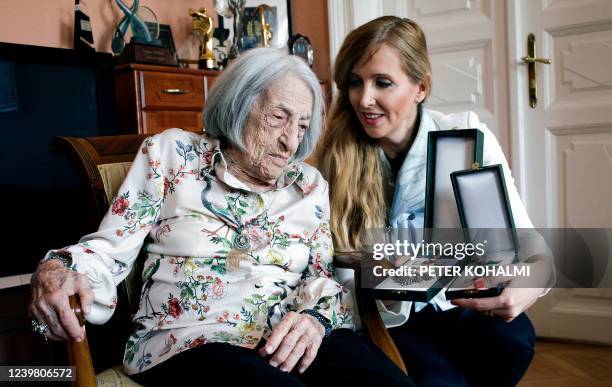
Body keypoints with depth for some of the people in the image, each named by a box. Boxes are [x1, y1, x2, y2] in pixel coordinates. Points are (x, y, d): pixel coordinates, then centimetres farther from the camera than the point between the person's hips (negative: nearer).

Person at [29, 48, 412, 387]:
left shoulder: (310, 184, 15)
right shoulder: (170, 154, 8)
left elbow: (325, 274, 12)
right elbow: (110, 249, 5)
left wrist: (315, 316, -11)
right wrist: (58, 270, -16)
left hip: (296, 345, 3)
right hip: (189, 343, -2)